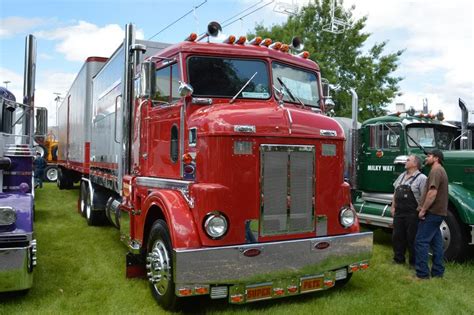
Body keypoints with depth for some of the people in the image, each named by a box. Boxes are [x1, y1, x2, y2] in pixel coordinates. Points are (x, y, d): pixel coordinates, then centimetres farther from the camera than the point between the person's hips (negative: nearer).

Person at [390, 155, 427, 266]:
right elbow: (395, 193, 19)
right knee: (397, 236, 13)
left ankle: (414, 262, 16)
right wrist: (393, 207, 15)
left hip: (412, 214, -7)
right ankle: (398, 259, 27)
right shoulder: (402, 176, 14)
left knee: (412, 239, 3)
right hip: (399, 213, 7)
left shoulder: (421, 178, -9)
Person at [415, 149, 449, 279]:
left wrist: (423, 210, -18)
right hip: (439, 212, 10)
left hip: (432, 212, -10)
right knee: (436, 241, 13)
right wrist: (422, 207, 18)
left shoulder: (435, 171, -14)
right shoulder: (441, 170, 20)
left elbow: (432, 193, -24)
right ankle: (437, 272, 19)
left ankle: (422, 274, -8)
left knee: (421, 241, -9)